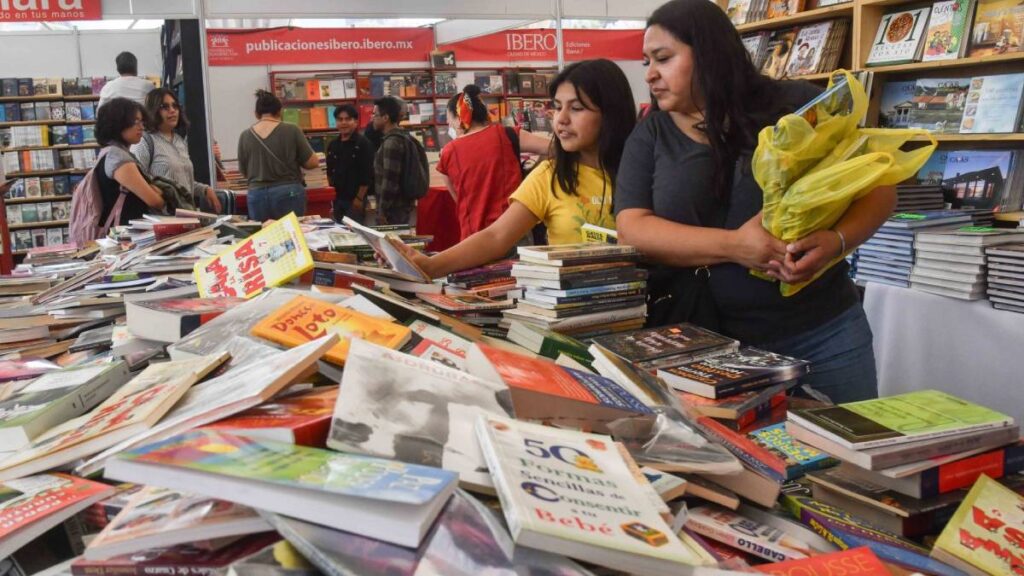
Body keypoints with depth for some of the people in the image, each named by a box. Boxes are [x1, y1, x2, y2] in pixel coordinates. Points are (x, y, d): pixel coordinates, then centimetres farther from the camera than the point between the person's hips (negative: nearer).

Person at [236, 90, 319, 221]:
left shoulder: (245, 136, 2)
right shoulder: (292, 130, -5)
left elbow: (244, 172, 12)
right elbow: (313, 163, -2)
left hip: (257, 195, 2)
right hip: (288, 193, -2)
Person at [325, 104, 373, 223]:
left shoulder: (363, 144, -9)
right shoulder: (332, 145, 10)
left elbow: (367, 174, -14)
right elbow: (330, 172, 17)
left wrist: (359, 198, -16)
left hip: (355, 199, -6)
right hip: (337, 198, 6)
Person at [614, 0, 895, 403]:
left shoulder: (798, 106, -1)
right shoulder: (650, 136, 3)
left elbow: (878, 188, 1)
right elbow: (632, 228, -9)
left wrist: (835, 240, -20)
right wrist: (733, 245, -22)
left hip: (824, 327, 0)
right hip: (708, 339, 0)